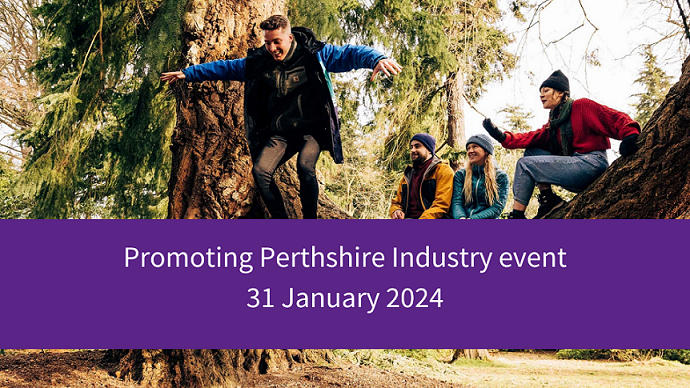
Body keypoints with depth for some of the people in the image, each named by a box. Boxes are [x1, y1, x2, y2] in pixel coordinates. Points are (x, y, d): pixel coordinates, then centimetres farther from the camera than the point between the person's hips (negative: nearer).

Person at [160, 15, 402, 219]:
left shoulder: (314, 55, -8)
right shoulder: (258, 62, 3)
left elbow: (350, 54, -17)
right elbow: (224, 68, 14)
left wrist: (377, 59, -36)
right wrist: (188, 73, 15)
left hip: (312, 129, -4)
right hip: (280, 133, 4)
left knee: (305, 166, -31)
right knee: (260, 170, -19)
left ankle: (310, 220, -14)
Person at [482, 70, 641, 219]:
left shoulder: (581, 106, 1)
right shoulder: (553, 123, 23)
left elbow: (614, 118, -9)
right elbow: (533, 138, 7)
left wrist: (630, 135, -30)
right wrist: (503, 137, -7)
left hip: (592, 164, -8)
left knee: (525, 164, -11)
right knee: (531, 152, 7)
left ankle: (516, 216, -12)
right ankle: (548, 199, -4)